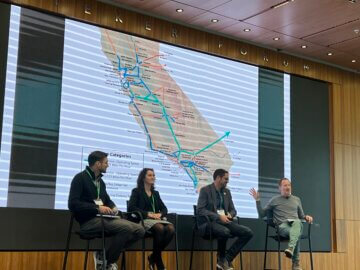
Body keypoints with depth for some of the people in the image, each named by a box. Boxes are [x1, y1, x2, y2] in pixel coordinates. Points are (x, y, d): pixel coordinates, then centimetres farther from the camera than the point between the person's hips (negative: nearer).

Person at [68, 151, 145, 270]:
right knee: (127, 227, -29)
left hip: (103, 218, 8)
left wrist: (113, 207, 5)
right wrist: (97, 208, -21)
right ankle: (105, 260, -12)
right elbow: (73, 204, -16)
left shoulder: (100, 181, 18)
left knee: (139, 230, -8)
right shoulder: (80, 178, -5)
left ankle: (105, 254, -6)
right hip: (88, 220, -8)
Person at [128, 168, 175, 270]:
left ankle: (153, 257, -14)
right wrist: (148, 214, -15)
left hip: (157, 219, 5)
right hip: (144, 219, -5)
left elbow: (164, 208, 19)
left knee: (171, 229, -29)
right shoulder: (137, 191, 11)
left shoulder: (156, 193, 28)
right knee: (160, 228, -37)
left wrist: (160, 214, -6)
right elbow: (132, 207, -6)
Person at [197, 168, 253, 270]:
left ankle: (227, 259, -12)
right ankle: (221, 259, -12)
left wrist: (229, 215, -7)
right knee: (225, 232, -39)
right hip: (209, 222, -7)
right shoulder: (205, 190, -4)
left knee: (248, 232, -14)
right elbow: (200, 210, -14)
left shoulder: (227, 191, 16)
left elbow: (233, 210, 19)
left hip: (224, 220, 7)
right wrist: (218, 216, -23)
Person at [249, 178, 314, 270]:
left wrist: (306, 217, 6)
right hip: (282, 225, -1)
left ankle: (290, 249, -62)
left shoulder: (296, 199, 26)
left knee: (297, 222, -41)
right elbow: (262, 214, 16)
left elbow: (301, 216, 31)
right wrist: (257, 200, 5)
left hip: (296, 223, 2)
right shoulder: (274, 200, 18)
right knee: (295, 234, -40)